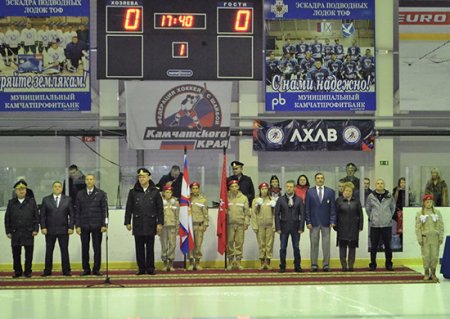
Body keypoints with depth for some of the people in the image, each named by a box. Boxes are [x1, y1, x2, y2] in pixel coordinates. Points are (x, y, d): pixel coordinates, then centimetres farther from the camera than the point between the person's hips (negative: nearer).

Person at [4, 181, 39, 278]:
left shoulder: (31, 202, 9)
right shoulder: (11, 203, 10)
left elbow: (36, 216, 6)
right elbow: (7, 218, 9)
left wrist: (36, 229, -2)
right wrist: (8, 231, 2)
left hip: (28, 232, -1)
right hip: (15, 233, 1)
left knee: (29, 253, 1)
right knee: (16, 253, 3)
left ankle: (28, 271, 10)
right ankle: (17, 271, 13)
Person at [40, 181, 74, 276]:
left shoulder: (67, 200, 7)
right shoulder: (46, 200, 6)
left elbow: (71, 214, 4)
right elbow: (42, 215, 4)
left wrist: (71, 227, -4)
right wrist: (43, 227, -6)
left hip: (63, 230, 0)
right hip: (50, 230, 0)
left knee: (64, 250, 0)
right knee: (49, 251, 4)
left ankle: (66, 270, 5)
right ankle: (47, 271, 10)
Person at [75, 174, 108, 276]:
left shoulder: (101, 194, 4)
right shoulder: (80, 194, 9)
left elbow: (104, 210, 1)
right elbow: (77, 211, 8)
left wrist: (104, 225, -6)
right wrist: (77, 225, 0)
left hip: (97, 226, -1)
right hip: (84, 226, 1)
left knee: (97, 248, 0)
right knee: (84, 248, 3)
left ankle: (96, 269, 6)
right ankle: (86, 269, 10)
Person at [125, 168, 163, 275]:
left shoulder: (155, 192, 4)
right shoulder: (133, 192, 6)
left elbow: (160, 208, 4)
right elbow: (128, 208, 8)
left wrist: (160, 223, -2)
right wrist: (127, 222, 2)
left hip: (150, 224, -1)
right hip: (137, 224, 1)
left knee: (150, 247, 3)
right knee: (139, 248, 3)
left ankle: (150, 268, 10)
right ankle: (141, 268, 9)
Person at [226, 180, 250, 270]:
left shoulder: (244, 198, 7)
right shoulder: (226, 197, 5)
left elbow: (247, 212, 6)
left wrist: (246, 223, 0)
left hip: (240, 224, 1)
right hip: (229, 224, 0)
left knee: (239, 243, 1)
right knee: (229, 243, 0)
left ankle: (238, 262, 8)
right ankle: (230, 262, 8)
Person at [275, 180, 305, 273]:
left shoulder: (299, 200, 4)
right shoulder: (280, 200, 4)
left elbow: (302, 214, 3)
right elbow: (277, 214, 2)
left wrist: (301, 227, -5)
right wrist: (278, 228, -5)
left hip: (295, 227, 0)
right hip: (284, 227, 0)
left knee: (296, 248, 2)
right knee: (283, 248, 1)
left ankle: (297, 266, 10)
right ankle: (282, 267, 7)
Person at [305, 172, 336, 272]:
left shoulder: (330, 192, 6)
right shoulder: (309, 192, 4)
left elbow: (332, 208, 4)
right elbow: (307, 208, 3)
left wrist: (332, 221, -4)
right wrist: (308, 222, -5)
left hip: (326, 222, 0)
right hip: (314, 222, 0)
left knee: (326, 245, 2)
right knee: (314, 245, 3)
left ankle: (326, 265, 7)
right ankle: (314, 265, 8)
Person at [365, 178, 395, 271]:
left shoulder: (389, 196, 1)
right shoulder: (371, 196, -1)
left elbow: (393, 208, 14)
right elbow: (367, 209, 12)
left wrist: (389, 217, 11)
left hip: (387, 225, 1)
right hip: (374, 225, 0)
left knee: (388, 245, 5)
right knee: (374, 246, 2)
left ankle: (389, 264, 14)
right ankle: (372, 264, 10)